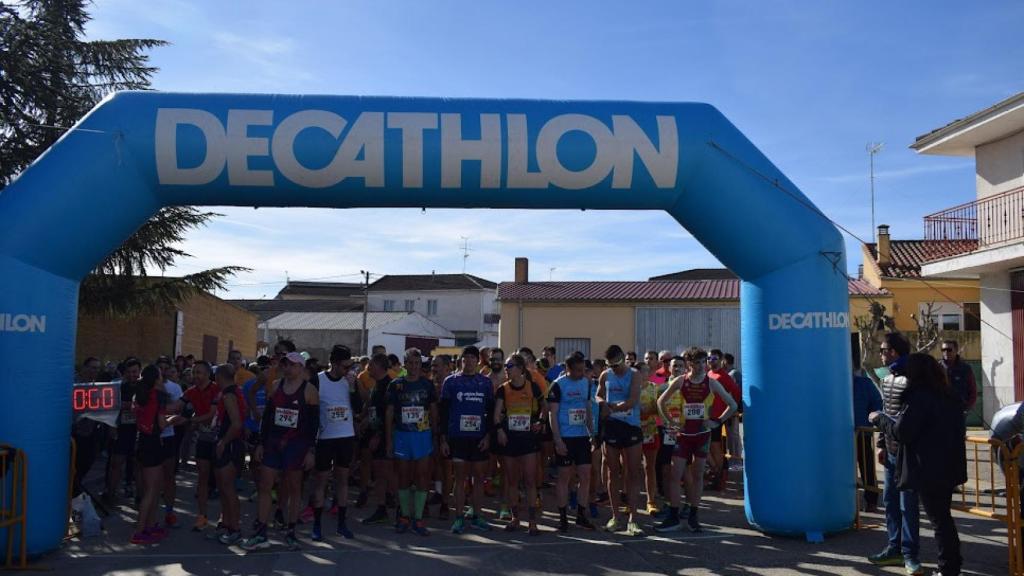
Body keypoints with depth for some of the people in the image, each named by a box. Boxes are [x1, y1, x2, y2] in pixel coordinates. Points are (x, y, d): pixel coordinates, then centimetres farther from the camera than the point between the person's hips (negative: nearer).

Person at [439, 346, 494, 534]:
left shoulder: (485, 382, 7)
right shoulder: (451, 381, 3)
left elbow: (491, 411, 9)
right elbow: (444, 411, 3)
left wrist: (488, 435, -2)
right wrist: (443, 438, -2)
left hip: (479, 438, 2)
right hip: (457, 437, -2)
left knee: (479, 477, 6)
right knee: (460, 478, 1)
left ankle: (476, 516, 16)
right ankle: (458, 518, 8)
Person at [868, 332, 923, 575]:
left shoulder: (910, 380, -15)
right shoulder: (887, 380, 12)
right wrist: (882, 444, 15)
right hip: (892, 452, 8)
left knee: (908, 504, -1)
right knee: (890, 500, 13)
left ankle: (909, 554, 9)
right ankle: (895, 549, 23)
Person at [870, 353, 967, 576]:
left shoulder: (918, 397, -18)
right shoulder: (951, 396, 8)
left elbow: (901, 431, -19)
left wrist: (879, 418, -2)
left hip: (928, 470, -8)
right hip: (949, 466, 8)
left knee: (938, 518, 2)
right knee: (943, 516, 19)